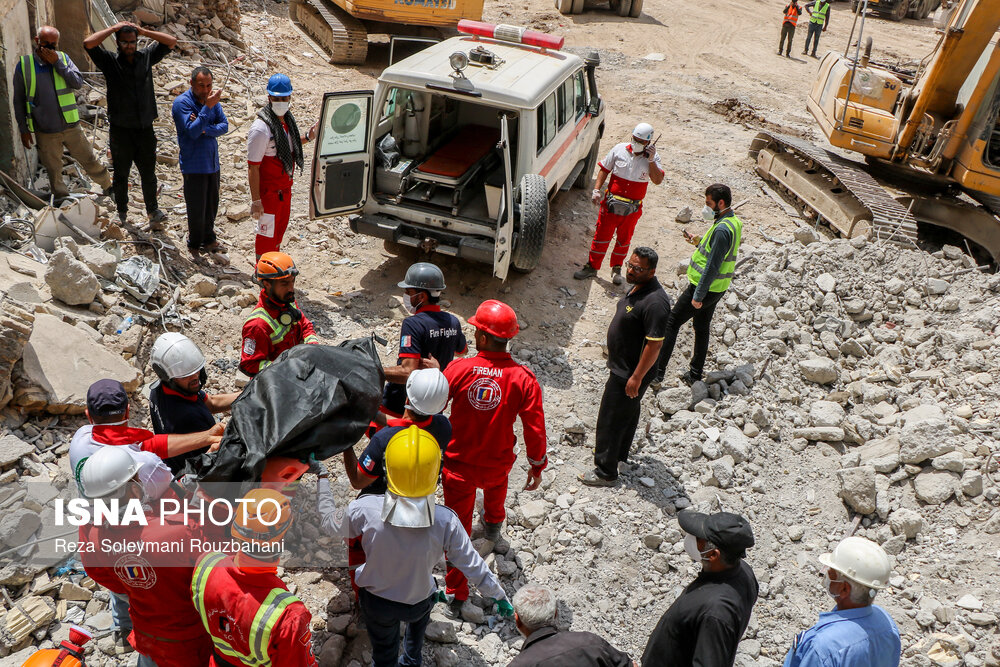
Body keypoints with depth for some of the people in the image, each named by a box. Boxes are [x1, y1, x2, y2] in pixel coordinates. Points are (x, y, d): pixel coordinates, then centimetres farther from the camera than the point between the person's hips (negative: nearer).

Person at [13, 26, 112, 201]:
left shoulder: (62, 58, 2)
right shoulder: (23, 65, -3)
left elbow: (78, 83, -12)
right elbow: (19, 101, 2)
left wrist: (57, 63, -19)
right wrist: (23, 129, 0)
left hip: (71, 127, 0)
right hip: (45, 132, 0)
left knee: (90, 161, 11)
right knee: (53, 170, 11)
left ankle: (108, 186, 33)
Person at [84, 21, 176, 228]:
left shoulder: (146, 57, 7)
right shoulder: (110, 62, -2)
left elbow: (171, 41, 6)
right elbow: (88, 44, -16)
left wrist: (143, 31, -1)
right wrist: (113, 28, -7)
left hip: (145, 128, 2)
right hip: (121, 130, -2)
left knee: (148, 173, 9)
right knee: (121, 174, 9)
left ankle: (153, 210, 22)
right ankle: (122, 212, 24)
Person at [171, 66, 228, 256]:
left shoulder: (212, 99, 4)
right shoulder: (182, 102, -14)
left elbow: (224, 125, -2)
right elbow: (193, 131, -24)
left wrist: (206, 129, -20)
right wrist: (208, 107, -29)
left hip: (212, 163, 6)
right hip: (193, 165, -6)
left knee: (212, 205, 17)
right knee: (197, 208, 2)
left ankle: (208, 240, 34)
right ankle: (194, 245, 20)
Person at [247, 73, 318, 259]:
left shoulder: (287, 119, 2)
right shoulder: (261, 128, -24)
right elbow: (253, 168, -22)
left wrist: (307, 137, 7)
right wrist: (256, 201, -22)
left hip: (285, 188, 8)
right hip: (268, 191, -8)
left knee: (280, 229, 21)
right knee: (267, 233, 3)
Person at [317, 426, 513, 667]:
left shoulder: (364, 510, -32)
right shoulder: (446, 521, -32)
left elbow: (329, 522, -10)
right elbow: (473, 566, -19)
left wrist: (321, 479, 4)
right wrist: (498, 595, -1)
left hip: (376, 603, 0)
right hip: (419, 603, 1)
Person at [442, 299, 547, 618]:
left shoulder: (458, 369, -21)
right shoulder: (524, 379, -19)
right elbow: (535, 429, -13)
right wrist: (537, 465, 3)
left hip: (458, 463, -2)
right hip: (498, 463, 2)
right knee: (495, 486, 38)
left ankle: (456, 597, 23)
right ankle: (493, 528, 68)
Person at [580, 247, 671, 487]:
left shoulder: (654, 302, -31)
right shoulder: (638, 287, 0)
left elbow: (655, 343, -29)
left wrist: (637, 377, -24)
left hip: (629, 373, -10)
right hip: (621, 365, 10)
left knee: (611, 419, 2)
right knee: (629, 410, 26)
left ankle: (606, 473, 16)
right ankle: (620, 453, 46)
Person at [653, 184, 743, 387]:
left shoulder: (722, 229, -24)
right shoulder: (734, 222, 7)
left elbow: (713, 266, -26)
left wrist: (698, 295, -23)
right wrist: (700, 242, 6)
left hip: (704, 288, -10)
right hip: (717, 288, 10)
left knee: (671, 323, 0)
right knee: (702, 328, 19)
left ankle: (656, 372, 2)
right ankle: (695, 374, 29)